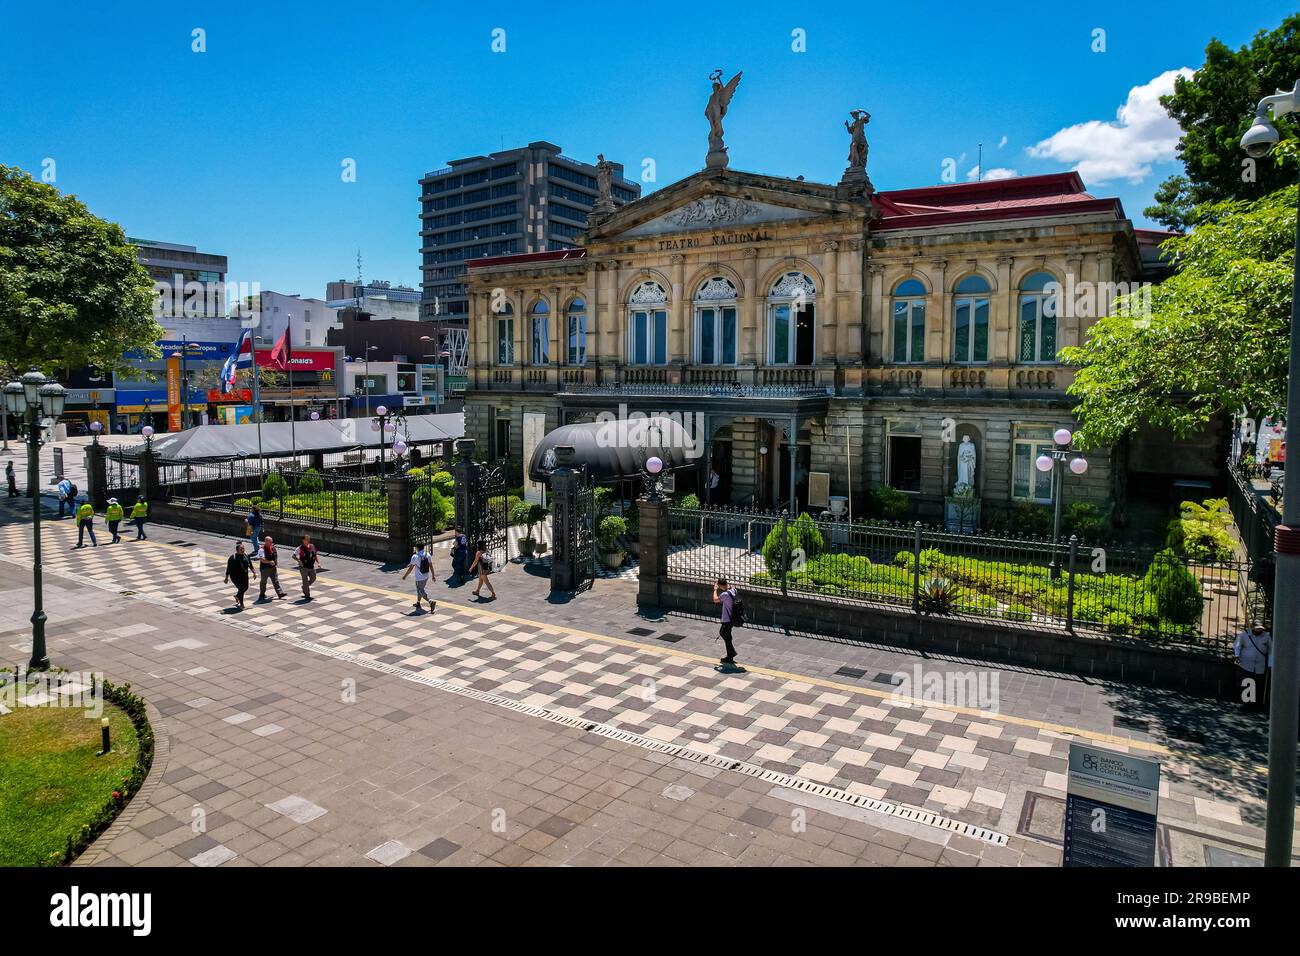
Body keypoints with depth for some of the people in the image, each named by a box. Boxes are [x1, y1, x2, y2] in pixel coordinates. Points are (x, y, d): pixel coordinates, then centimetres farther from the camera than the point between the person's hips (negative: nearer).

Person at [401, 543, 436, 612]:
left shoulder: (415, 557, -17)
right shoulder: (428, 555, -3)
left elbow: (411, 568, -11)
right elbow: (431, 566, 3)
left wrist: (405, 576, 2)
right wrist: (433, 576, 12)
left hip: (419, 578, -6)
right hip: (426, 577, 6)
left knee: (421, 591, 2)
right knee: (419, 589, 24)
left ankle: (430, 601, -18)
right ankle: (418, 603, 36)